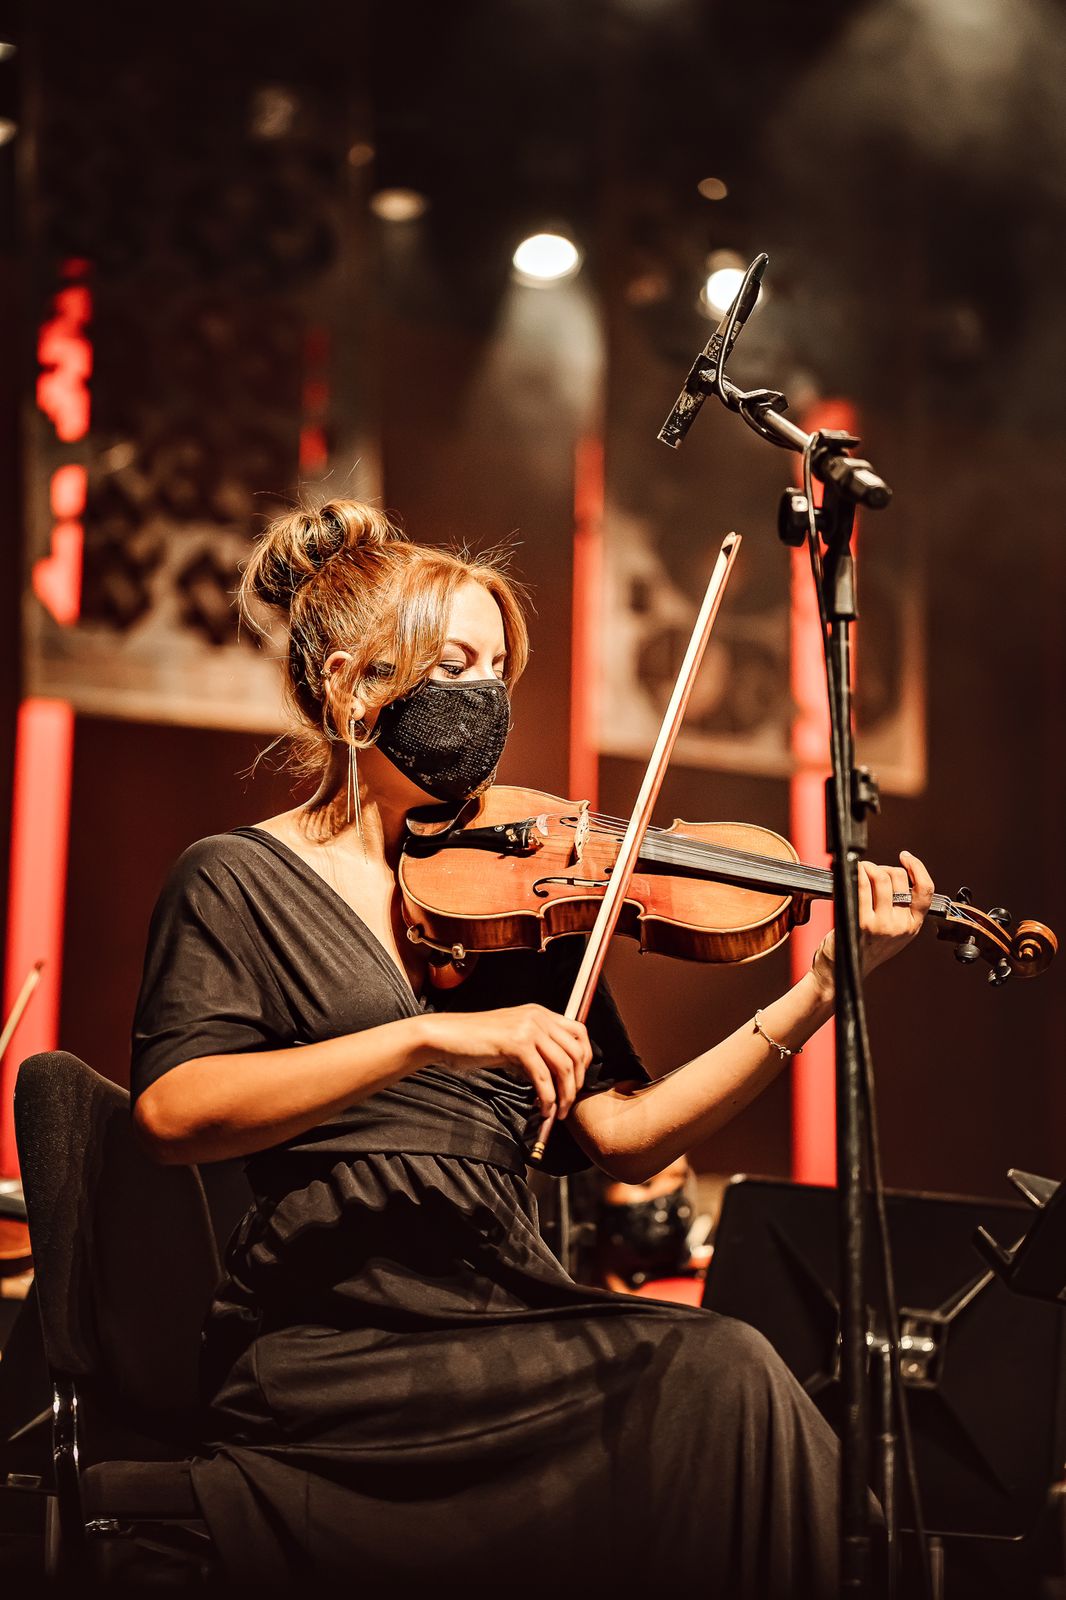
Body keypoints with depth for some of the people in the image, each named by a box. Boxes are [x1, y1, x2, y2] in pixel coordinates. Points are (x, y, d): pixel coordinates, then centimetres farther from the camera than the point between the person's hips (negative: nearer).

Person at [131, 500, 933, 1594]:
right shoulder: (241, 881, 4)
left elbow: (624, 1134, 7)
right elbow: (170, 1112, -13)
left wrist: (826, 987, -1)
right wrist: (429, 1037, -23)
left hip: (509, 1321, 5)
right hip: (327, 1352, -5)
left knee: (725, 1365, -24)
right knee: (710, 1378, -24)